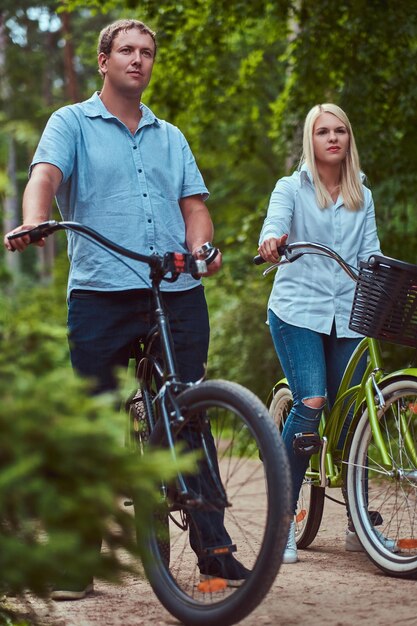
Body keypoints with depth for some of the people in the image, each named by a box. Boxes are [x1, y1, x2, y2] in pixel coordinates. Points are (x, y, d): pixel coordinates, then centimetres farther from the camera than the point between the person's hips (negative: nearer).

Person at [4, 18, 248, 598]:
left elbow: (193, 202, 15)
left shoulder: (171, 137, 23)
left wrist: (201, 245, -7)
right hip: (100, 292, -3)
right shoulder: (73, 124, 10)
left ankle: (214, 549, 9)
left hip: (178, 293, 3)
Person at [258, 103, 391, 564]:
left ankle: (359, 524, 14)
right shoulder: (291, 188, 5)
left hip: (347, 315, 3)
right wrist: (271, 241, -38)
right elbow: (274, 226, -14)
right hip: (298, 311, -3)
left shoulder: (362, 198, 15)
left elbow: (370, 255, 10)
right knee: (310, 405, -20)